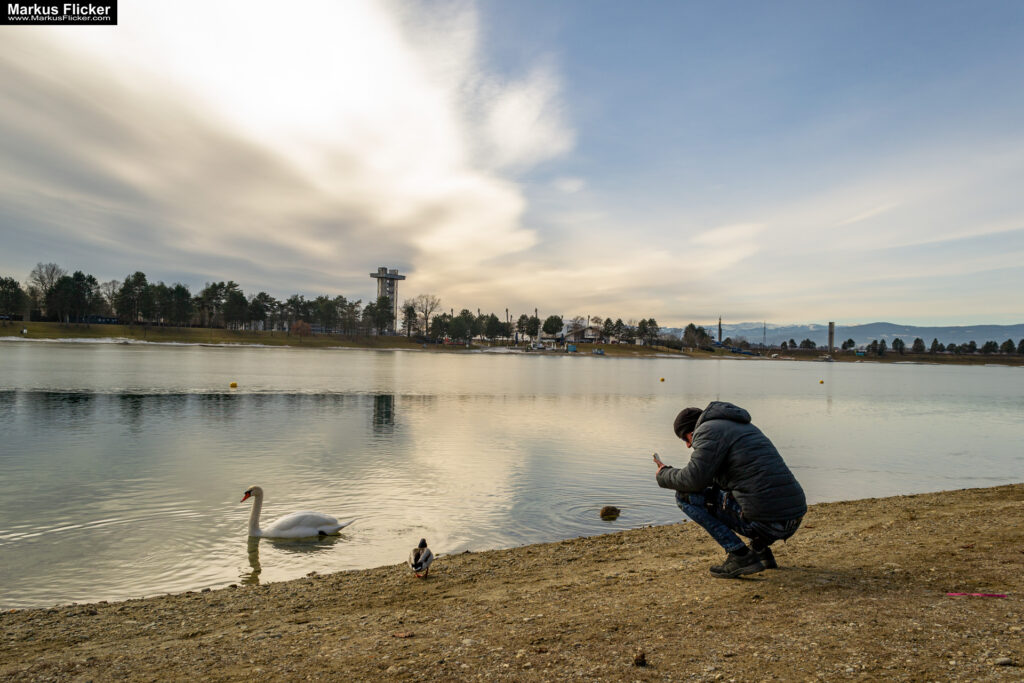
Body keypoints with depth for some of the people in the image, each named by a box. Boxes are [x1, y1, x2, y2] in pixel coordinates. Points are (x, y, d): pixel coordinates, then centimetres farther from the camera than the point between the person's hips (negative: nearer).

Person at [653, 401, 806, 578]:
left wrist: (664, 475, 7)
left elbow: (694, 480, -12)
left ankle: (740, 556, -3)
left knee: (685, 495, 2)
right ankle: (761, 549, 18)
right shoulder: (744, 426, 25)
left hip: (763, 521, -9)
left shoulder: (709, 430, -3)